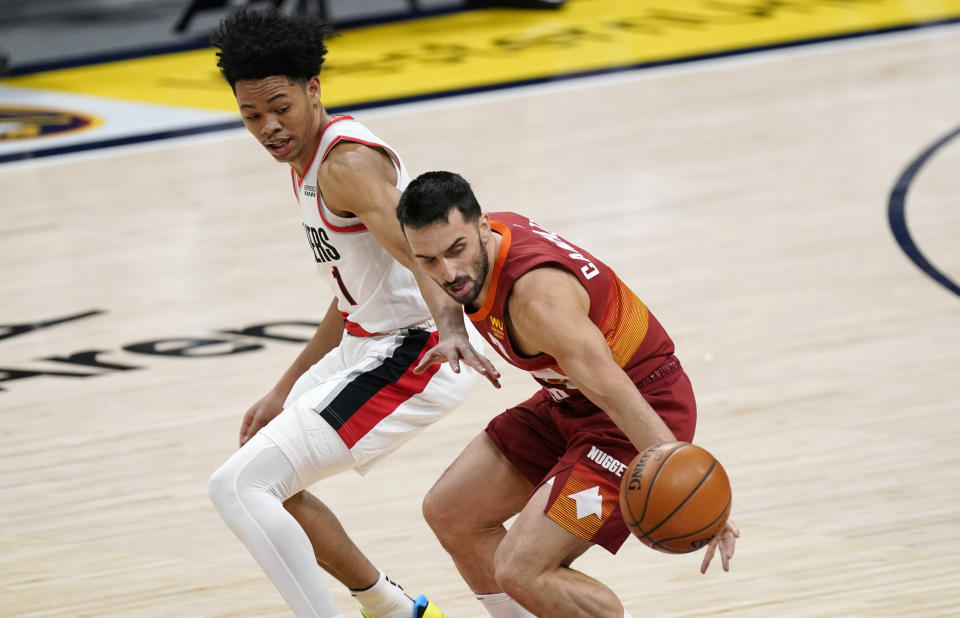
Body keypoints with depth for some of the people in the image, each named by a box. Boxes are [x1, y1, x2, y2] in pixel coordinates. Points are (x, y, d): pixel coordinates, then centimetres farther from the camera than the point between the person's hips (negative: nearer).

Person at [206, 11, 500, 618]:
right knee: (273, 485, 22)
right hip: (368, 344, 11)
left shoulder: (346, 164, -18)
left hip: (413, 356, -11)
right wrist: (284, 392, 28)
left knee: (239, 487, -17)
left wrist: (451, 329, -54)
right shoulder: (310, 163, 14)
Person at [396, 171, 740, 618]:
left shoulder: (537, 294, -35)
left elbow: (616, 394, -44)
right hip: (569, 403, 10)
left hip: (645, 410, -10)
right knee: (450, 513, 12)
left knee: (521, 571, -19)